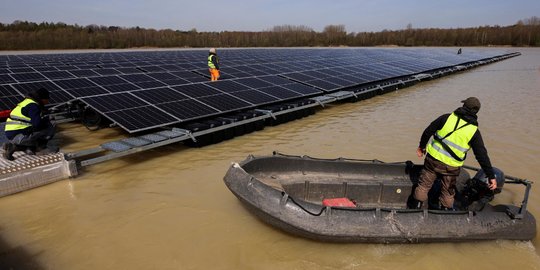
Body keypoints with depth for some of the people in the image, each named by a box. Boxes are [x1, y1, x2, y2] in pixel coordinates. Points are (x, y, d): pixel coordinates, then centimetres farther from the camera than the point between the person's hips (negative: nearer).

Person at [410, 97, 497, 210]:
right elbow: (482, 156, -5)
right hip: (451, 167, 0)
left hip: (433, 158, 1)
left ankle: (415, 210, 22)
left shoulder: (447, 117, -4)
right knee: (448, 193, 19)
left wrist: (422, 146, 15)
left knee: (423, 185, 15)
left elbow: (428, 131, 0)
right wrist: (491, 176, 0)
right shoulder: (474, 131, -4)